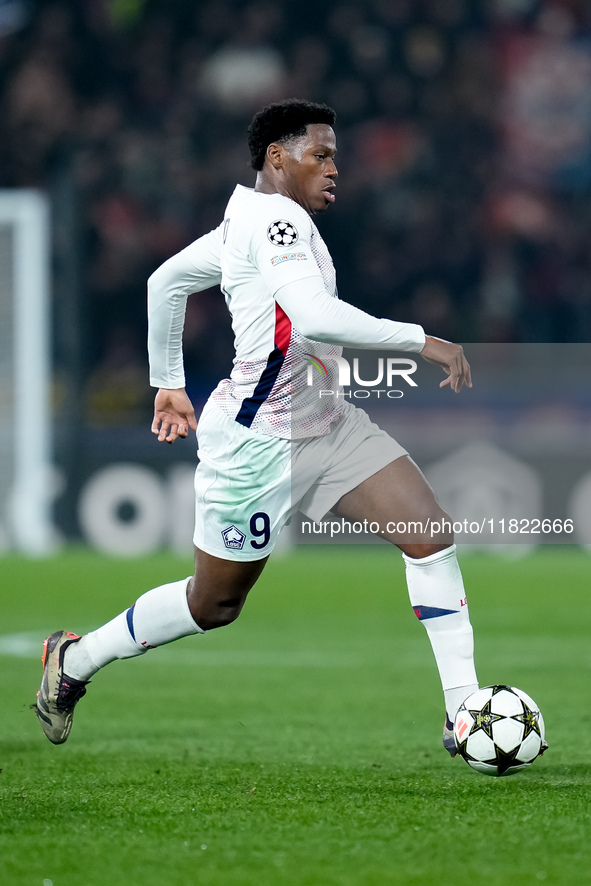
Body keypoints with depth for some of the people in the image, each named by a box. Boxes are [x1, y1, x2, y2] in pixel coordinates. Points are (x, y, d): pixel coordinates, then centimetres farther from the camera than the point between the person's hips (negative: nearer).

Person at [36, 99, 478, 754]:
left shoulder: (251, 218, 10)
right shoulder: (277, 218, -20)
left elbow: (166, 281, 22)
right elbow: (315, 317, -36)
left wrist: (168, 382, 28)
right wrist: (420, 341, -30)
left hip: (327, 424, 9)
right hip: (259, 441, -9)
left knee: (432, 535, -6)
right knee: (215, 604, 9)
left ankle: (462, 711, -6)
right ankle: (74, 660, 31)